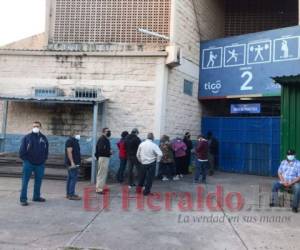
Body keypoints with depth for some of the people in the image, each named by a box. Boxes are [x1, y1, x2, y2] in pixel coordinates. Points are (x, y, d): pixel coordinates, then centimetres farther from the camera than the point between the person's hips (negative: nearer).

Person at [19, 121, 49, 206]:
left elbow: (46, 150, 14)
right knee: (25, 181, -2)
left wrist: (44, 159, 7)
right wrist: (25, 159, -6)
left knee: (38, 181, 12)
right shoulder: (27, 137, -2)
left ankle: (36, 196, 25)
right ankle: (23, 198, 3)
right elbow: (22, 150, -2)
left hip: (40, 164, 4)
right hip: (28, 163, -4)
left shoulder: (44, 138, 8)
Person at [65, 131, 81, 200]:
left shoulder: (75, 141, 18)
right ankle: (71, 195, -9)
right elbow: (69, 152, -20)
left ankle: (68, 194, 17)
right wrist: (72, 162, -25)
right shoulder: (70, 140, -13)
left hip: (74, 163, 10)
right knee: (74, 178, -11)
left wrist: (78, 162, 23)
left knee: (70, 178, 12)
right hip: (72, 163, -10)